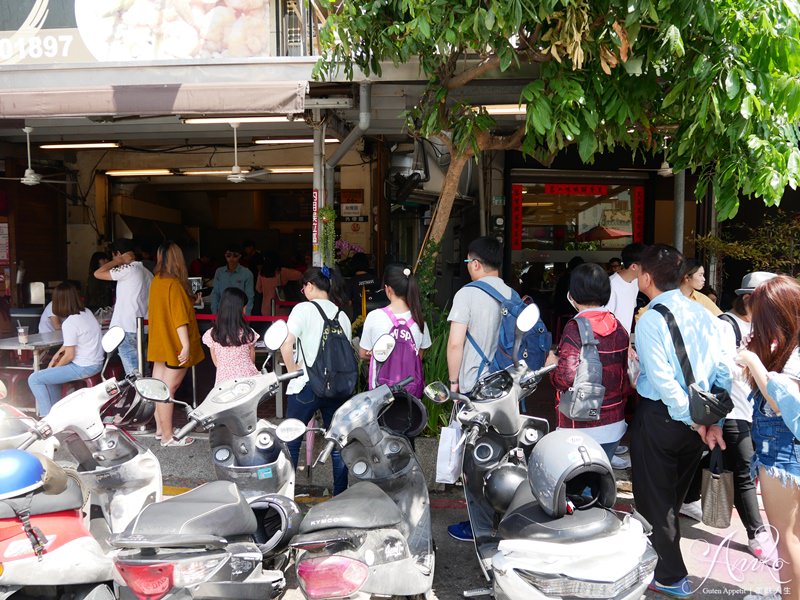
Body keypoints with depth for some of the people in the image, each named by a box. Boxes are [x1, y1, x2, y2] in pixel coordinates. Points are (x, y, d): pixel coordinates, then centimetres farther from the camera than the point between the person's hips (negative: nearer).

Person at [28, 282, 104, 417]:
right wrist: (57, 354, 13)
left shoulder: (69, 323, -21)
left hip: (84, 368, -9)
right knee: (49, 373, 29)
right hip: (96, 363, 9)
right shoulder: (86, 312, 5)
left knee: (34, 379, -3)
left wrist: (55, 367, 2)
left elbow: (69, 355, -16)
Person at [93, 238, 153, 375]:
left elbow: (98, 274, -11)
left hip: (127, 330, -8)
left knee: (133, 374, -6)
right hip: (143, 329, 8)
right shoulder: (146, 272, 13)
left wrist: (119, 261, -2)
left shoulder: (128, 270, -11)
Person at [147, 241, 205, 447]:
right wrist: (186, 345, -23)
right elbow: (179, 318, -23)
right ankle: (167, 437, 3)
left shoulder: (156, 281, 6)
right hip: (174, 345, -9)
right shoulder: (174, 284, -19)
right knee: (167, 390, -4)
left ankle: (160, 429, 25)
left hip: (159, 343, 9)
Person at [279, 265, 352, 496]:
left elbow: (286, 346, -16)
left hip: (307, 386, -5)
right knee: (337, 443, 13)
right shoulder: (342, 316, 8)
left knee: (291, 442, 10)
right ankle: (340, 495, 21)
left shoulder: (304, 309, -7)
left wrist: (293, 371, -4)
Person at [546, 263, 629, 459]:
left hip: (582, 428, -7)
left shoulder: (576, 328, -18)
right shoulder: (618, 328, 4)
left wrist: (553, 365, -4)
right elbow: (623, 375, 12)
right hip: (614, 426, 7)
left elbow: (567, 380, -24)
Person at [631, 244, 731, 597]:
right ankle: (662, 554, 43)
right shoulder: (704, 315, 3)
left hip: (660, 418, -7)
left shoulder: (650, 320, -17)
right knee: (673, 495, 23)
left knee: (654, 499, 10)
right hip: (695, 421, 7)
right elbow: (725, 371, 1)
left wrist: (693, 421, -14)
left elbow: (663, 380, -23)